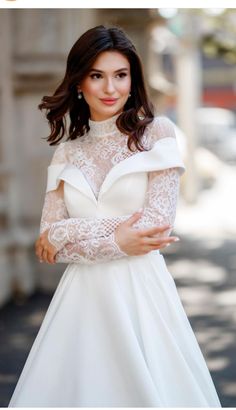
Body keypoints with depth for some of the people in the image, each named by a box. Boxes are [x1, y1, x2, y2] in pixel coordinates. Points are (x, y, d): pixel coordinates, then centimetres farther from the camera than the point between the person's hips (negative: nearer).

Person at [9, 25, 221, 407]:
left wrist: (66, 233, -8)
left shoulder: (157, 132, -1)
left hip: (140, 290, -3)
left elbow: (157, 225, -9)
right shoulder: (67, 150, 10)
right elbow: (47, 240, 4)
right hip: (81, 293, 3)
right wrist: (115, 241, -11)